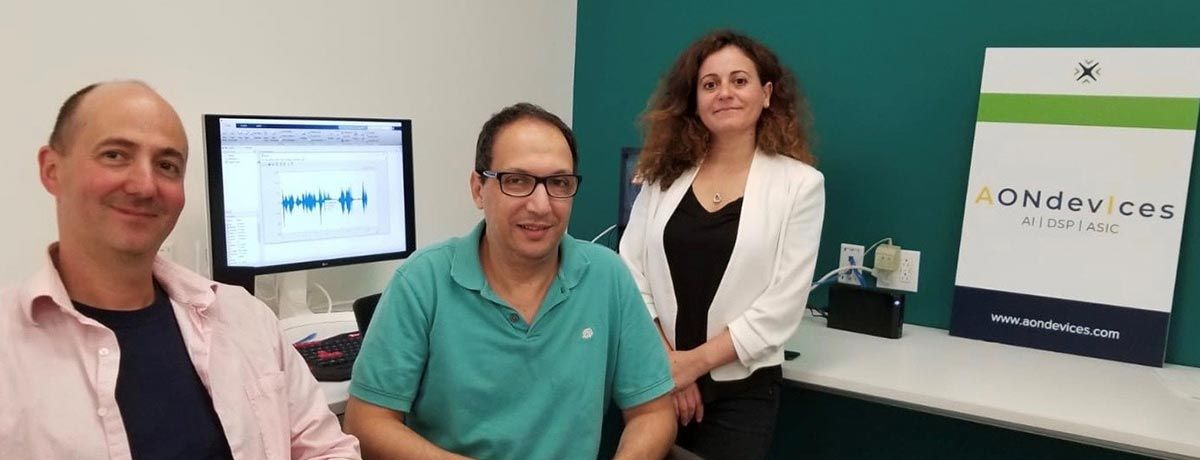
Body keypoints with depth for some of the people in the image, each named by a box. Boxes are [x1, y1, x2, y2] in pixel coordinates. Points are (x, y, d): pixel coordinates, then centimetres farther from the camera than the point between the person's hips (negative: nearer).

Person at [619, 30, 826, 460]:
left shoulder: (799, 183, -5)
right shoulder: (664, 173, 4)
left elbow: (784, 303, -9)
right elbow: (629, 269, -1)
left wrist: (694, 361, -13)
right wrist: (664, 361, -11)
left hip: (741, 389, -2)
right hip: (656, 379, 3)